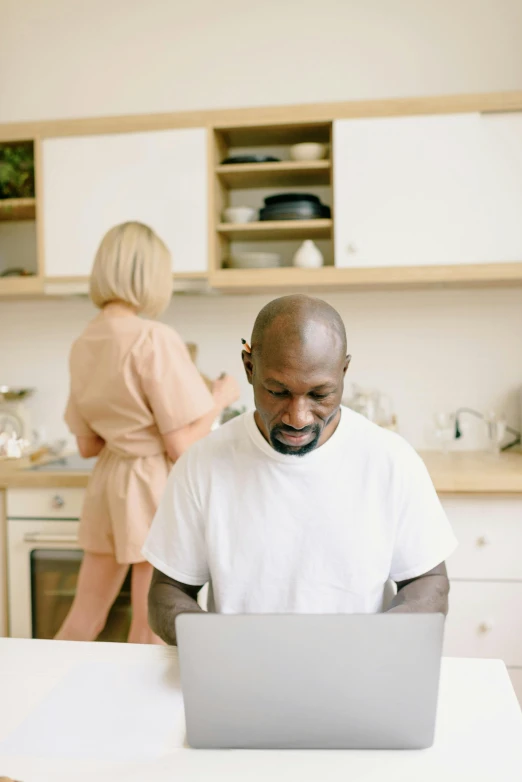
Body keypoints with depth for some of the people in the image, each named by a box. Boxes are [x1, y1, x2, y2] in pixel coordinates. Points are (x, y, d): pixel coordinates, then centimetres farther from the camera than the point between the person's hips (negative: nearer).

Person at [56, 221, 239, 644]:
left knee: (84, 618, 17)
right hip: (156, 485, -7)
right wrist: (220, 398, -3)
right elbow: (181, 445, -18)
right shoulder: (155, 340, -18)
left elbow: (87, 444, 10)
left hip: (108, 481, 7)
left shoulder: (83, 344, 3)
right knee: (150, 633, 8)